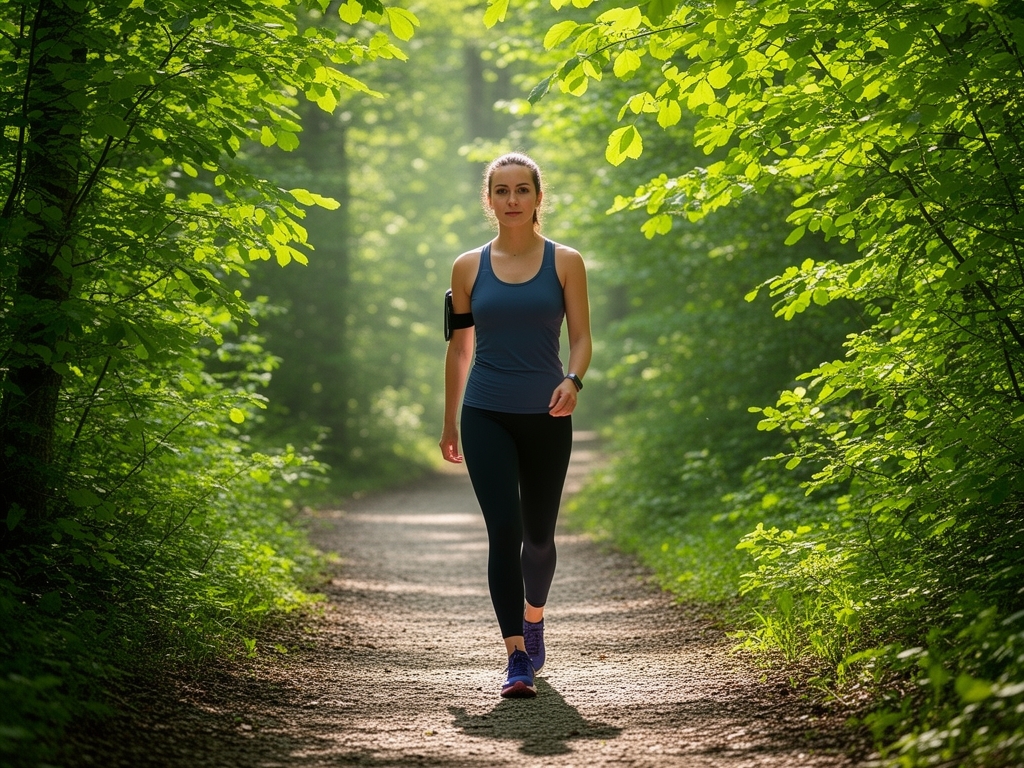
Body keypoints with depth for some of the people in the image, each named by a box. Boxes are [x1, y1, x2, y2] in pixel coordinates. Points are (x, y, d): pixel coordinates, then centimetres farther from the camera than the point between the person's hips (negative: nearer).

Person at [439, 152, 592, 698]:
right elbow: (460, 347, 11)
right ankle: (517, 656, -13)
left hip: (546, 418, 0)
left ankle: (533, 618, 40)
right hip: (486, 416, 0)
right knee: (504, 529, -13)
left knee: (539, 533, 11)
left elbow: (581, 338, 0)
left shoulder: (565, 263, 2)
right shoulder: (469, 267, 5)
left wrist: (572, 381, -21)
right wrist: (449, 423, 14)